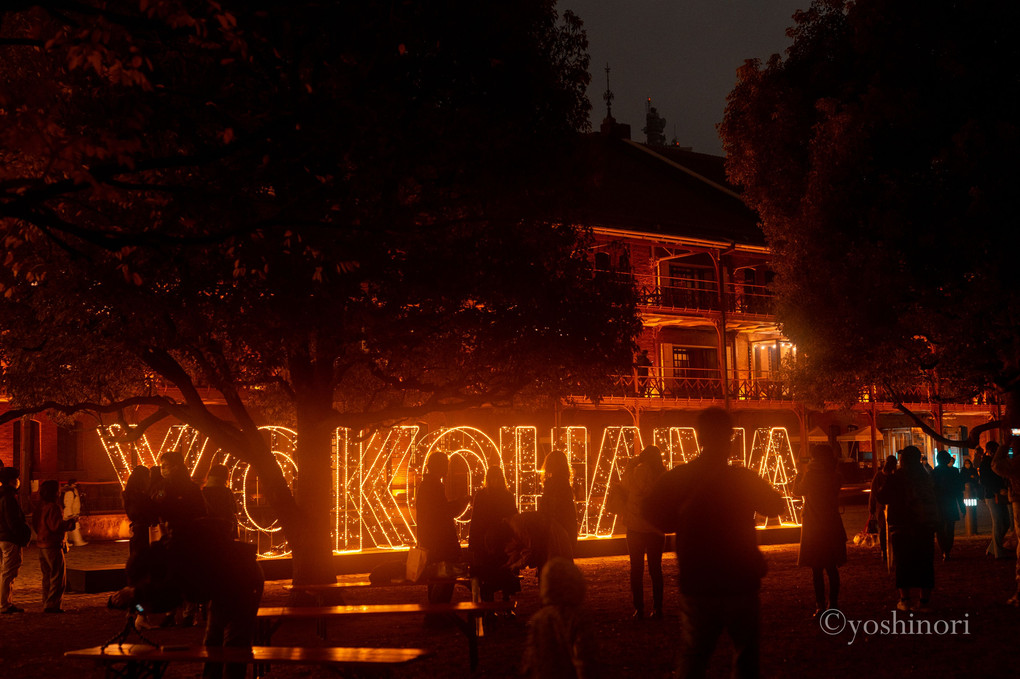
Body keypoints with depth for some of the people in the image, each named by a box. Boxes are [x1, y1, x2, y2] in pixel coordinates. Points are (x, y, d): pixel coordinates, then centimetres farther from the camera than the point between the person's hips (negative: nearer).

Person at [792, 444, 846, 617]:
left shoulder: (810, 475, -13)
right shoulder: (835, 476, 0)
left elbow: (797, 491, 2)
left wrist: (799, 473, 17)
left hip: (814, 528, -5)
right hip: (833, 526, 5)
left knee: (817, 568, -1)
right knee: (832, 567, 14)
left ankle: (821, 606, -2)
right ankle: (833, 603, 18)